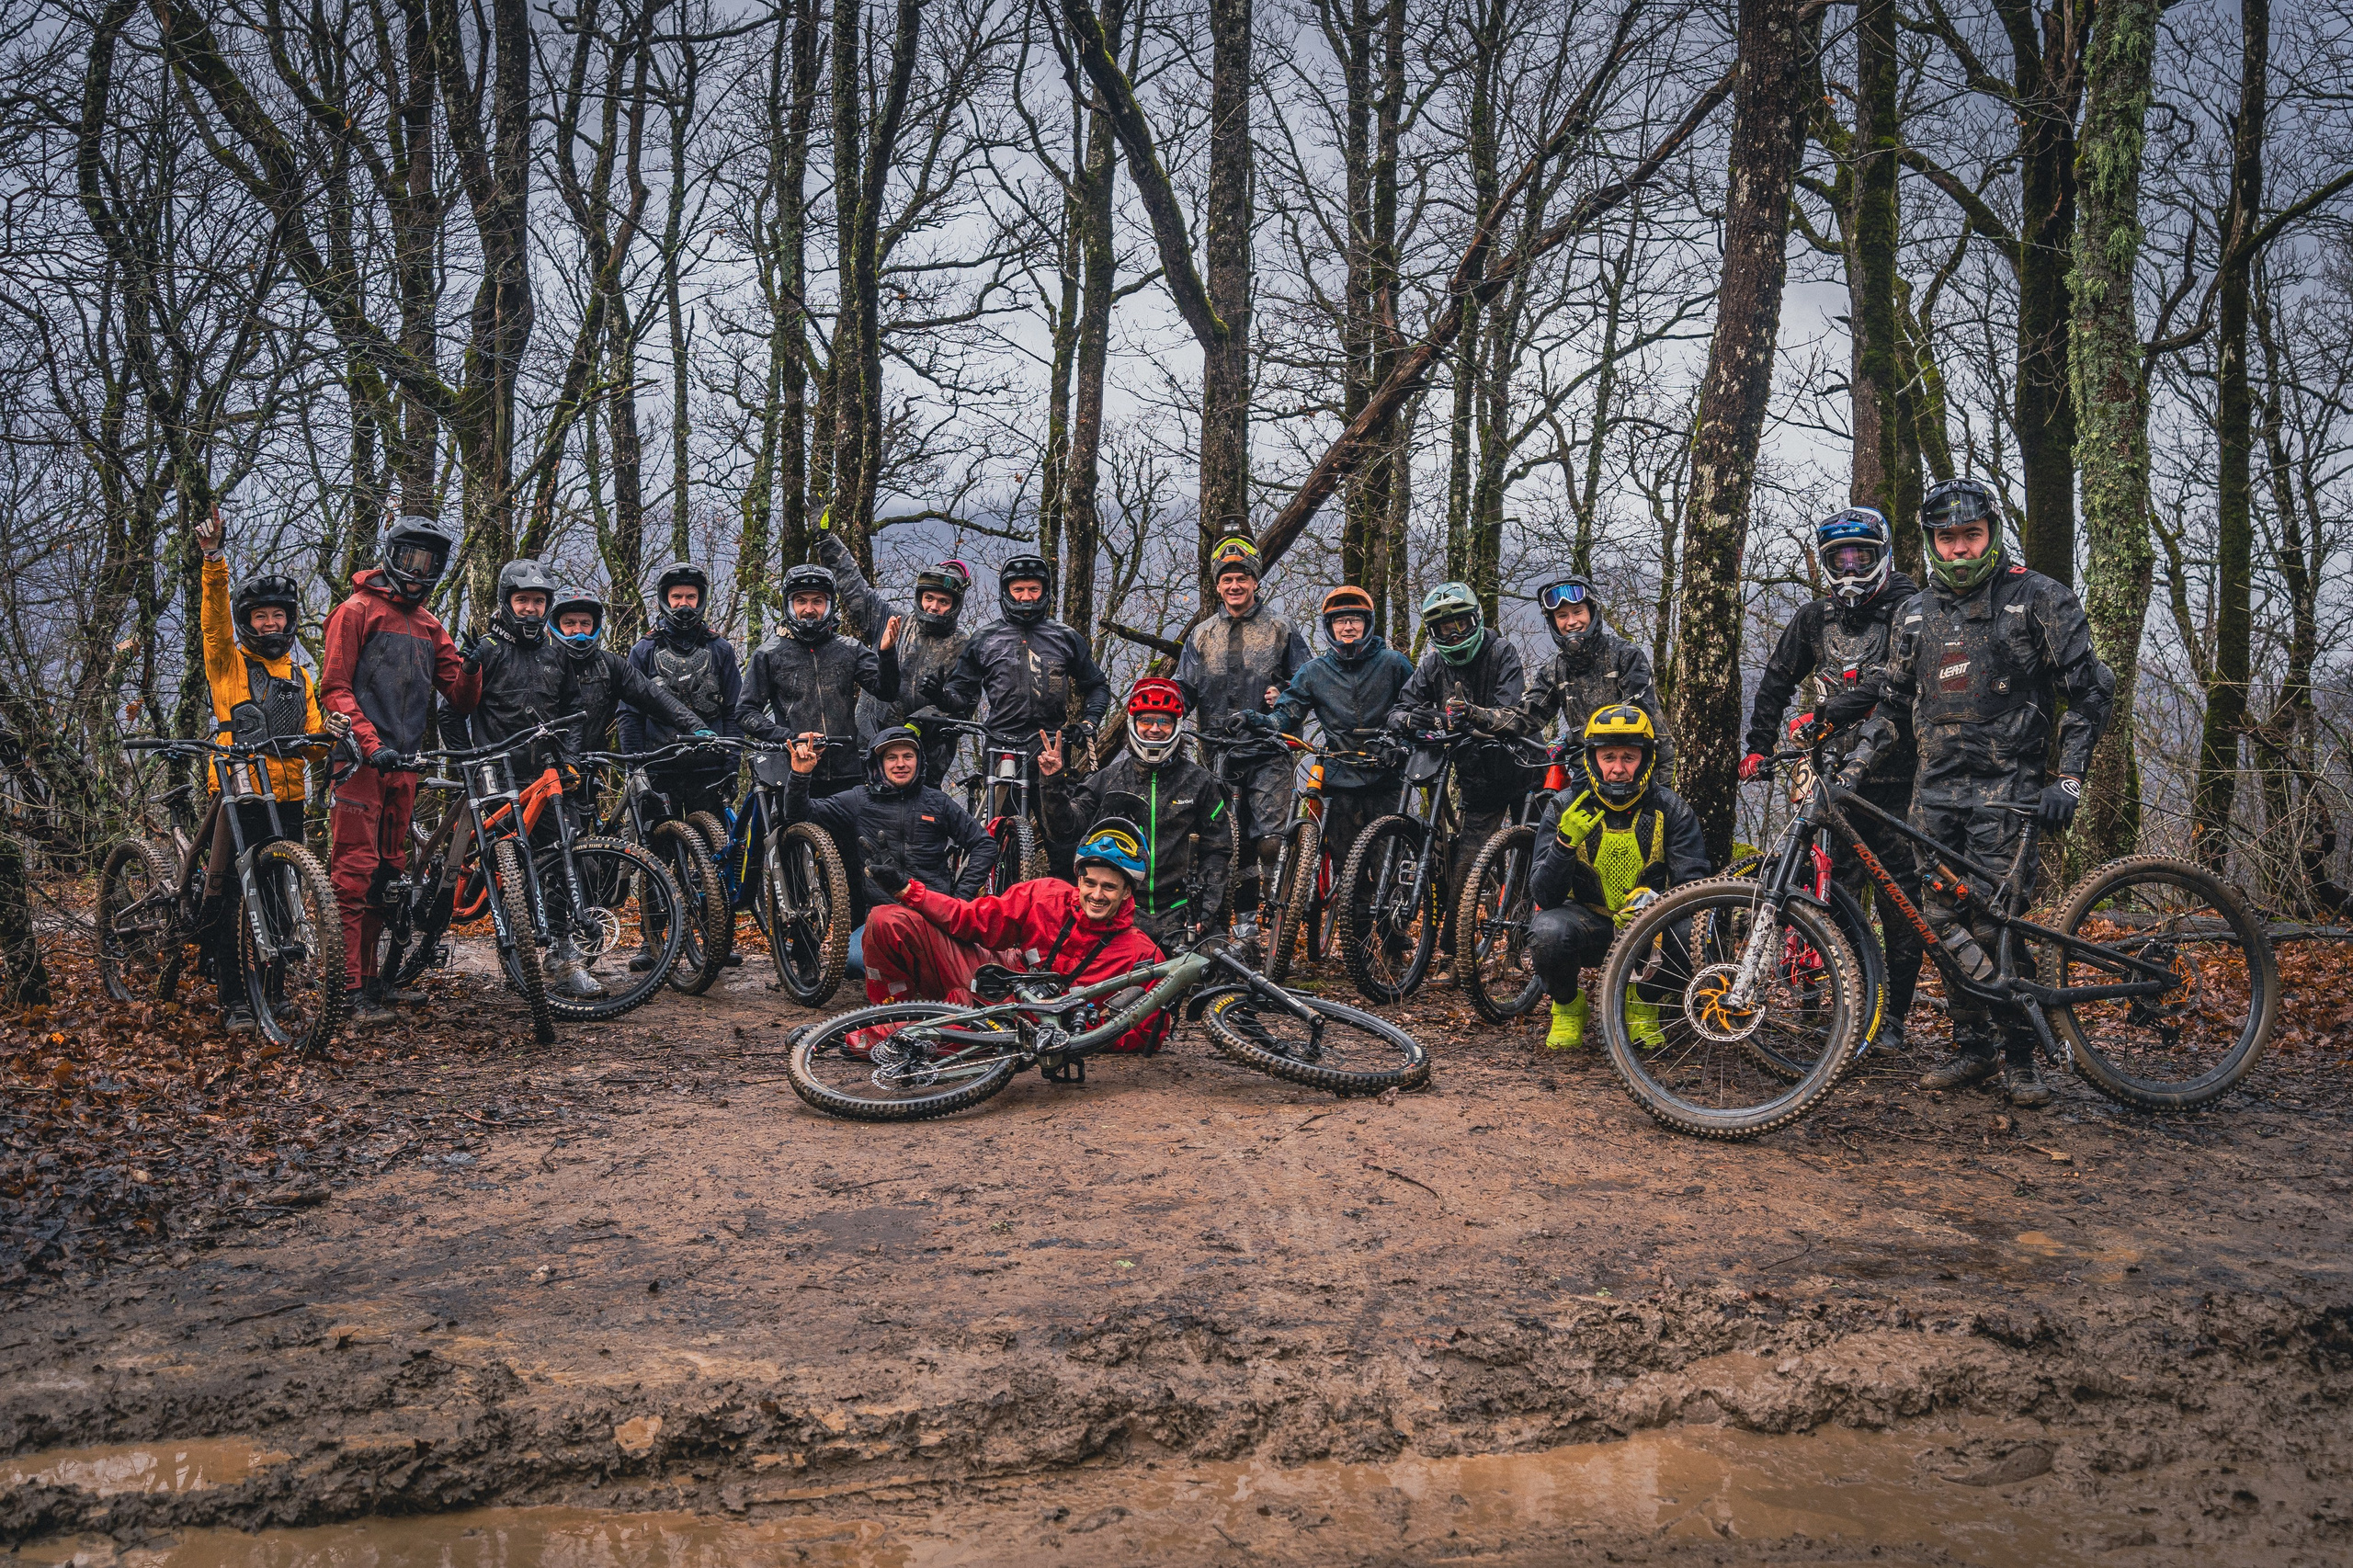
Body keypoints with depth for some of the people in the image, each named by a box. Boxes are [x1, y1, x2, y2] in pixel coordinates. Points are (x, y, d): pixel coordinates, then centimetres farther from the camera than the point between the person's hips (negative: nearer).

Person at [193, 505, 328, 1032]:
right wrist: (215, 561, -25)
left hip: (288, 798, 4)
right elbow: (215, 615, -11)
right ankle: (233, 999, -2)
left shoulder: (300, 677, 19)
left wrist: (327, 737, -7)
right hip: (239, 795, -4)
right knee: (221, 896, -8)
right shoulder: (228, 662, 6)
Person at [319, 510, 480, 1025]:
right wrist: (370, 744, -17)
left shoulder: (430, 627, 20)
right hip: (360, 760, -6)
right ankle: (351, 989, -10)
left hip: (404, 765, 7)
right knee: (355, 875, -9)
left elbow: (460, 700, 14)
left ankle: (374, 978, 16)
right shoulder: (357, 610, 1)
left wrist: (471, 669, -8)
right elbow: (334, 688, -6)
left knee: (389, 873, 9)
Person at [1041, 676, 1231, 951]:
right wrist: (1054, 783, -11)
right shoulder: (1108, 779, 8)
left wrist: (1206, 912, -1)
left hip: (1178, 917, 0)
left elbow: (1217, 851, 8)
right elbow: (1066, 828, 4)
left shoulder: (1200, 782, 7)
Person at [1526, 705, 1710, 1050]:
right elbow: (1544, 897, -16)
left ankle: (1642, 1007, 2)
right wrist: (1565, 843, -35)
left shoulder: (1672, 811, -7)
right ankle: (1568, 1008, 0)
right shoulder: (1566, 808, -10)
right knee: (1548, 932, -34)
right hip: (1586, 922, -1)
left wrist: (1654, 899, -36)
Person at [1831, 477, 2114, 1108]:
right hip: (1935, 787, 5)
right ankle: (1972, 1048, 16)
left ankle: (2018, 1056, 4)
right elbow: (1891, 702, 18)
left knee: (1994, 922, -10)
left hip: (2007, 786, -5)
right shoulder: (1916, 613, 13)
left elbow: (2089, 690, -2)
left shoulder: (2038, 598, -1)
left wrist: (2067, 780, -11)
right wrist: (1852, 768, 7)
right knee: (1946, 921, 4)